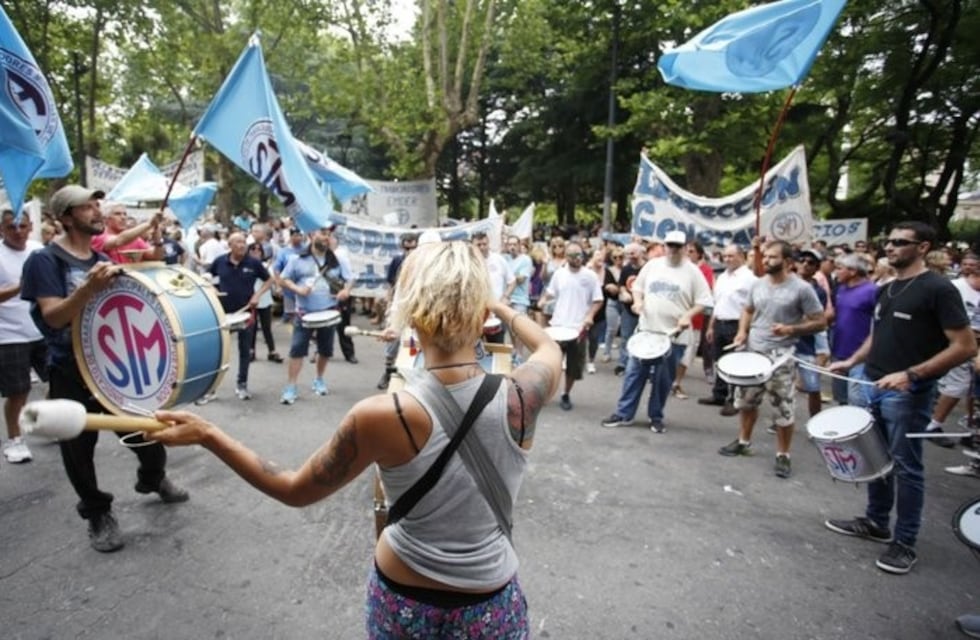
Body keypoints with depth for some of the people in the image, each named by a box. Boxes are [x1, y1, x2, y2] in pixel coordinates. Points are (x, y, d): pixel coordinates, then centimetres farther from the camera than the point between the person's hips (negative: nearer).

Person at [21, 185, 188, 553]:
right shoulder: (44, 260, -11)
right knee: (78, 449, 6)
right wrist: (89, 288, -37)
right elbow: (53, 316, -22)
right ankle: (98, 514, 25)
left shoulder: (103, 260, 8)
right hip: (71, 374, -5)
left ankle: (153, 478, 38)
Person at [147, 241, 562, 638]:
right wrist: (502, 307, 17)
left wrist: (206, 435, -4)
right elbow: (549, 348, 2)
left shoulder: (381, 416, -26)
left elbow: (294, 490, -10)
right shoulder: (519, 398, -23)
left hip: (401, 603, 0)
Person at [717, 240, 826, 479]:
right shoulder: (758, 284, 5)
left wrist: (791, 329, -20)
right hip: (752, 351, 5)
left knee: (783, 409, 2)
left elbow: (820, 322, -6)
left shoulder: (801, 289, -11)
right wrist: (742, 331, 1)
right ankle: (743, 441, 34)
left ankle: (783, 455, 17)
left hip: (780, 356, -5)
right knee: (746, 400, 17)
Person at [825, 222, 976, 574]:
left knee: (906, 466, 3)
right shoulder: (886, 289, 11)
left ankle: (905, 543, 15)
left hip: (908, 393, -7)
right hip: (872, 385, 8)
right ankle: (875, 522, 32)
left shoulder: (938, 289, -12)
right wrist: (852, 361, 7)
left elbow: (965, 346, -16)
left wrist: (911, 374, -24)